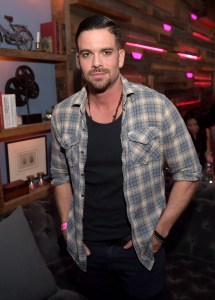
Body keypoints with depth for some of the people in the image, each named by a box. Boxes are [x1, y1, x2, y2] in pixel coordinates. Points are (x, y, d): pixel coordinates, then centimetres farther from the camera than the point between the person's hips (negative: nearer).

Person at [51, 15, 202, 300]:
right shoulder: (62, 115, -5)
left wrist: (160, 231, -8)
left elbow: (189, 172, -7)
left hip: (141, 248, -2)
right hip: (86, 249, 3)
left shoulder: (157, 107, -15)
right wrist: (67, 226, 1)